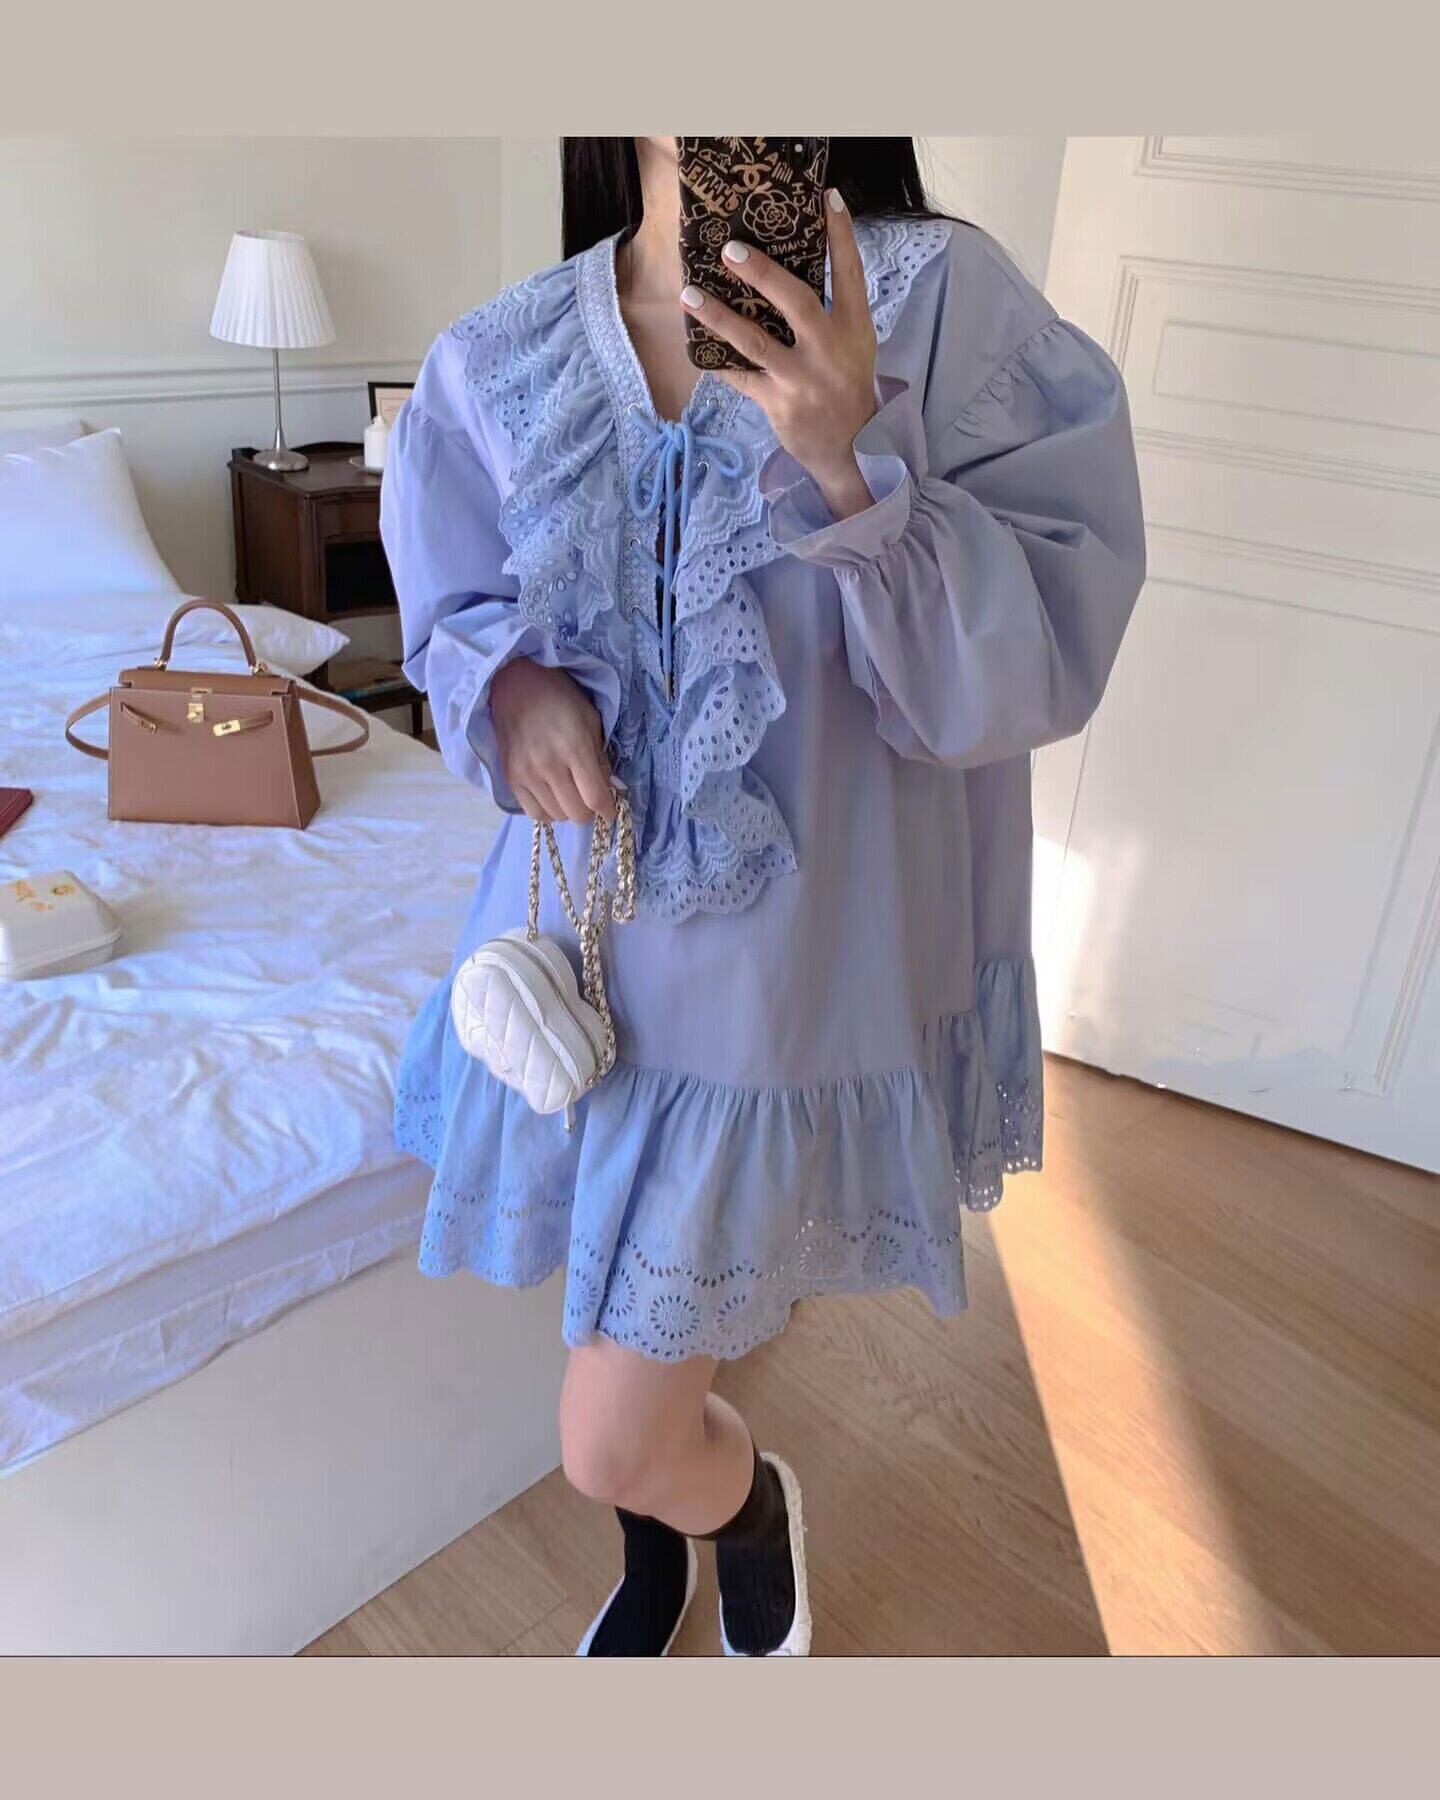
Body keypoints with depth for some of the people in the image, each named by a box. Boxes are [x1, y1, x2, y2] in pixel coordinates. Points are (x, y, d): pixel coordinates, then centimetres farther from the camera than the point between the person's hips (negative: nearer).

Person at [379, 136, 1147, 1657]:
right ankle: (655, 1571, 60)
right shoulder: (503, 358, -3)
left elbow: (1039, 664, -17)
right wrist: (511, 681, -14)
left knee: (615, 1446, 5)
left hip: (793, 953, -4)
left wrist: (856, 464, -32)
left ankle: (753, 1507, 44)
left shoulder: (945, 301, -14)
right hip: (588, 930, 4)